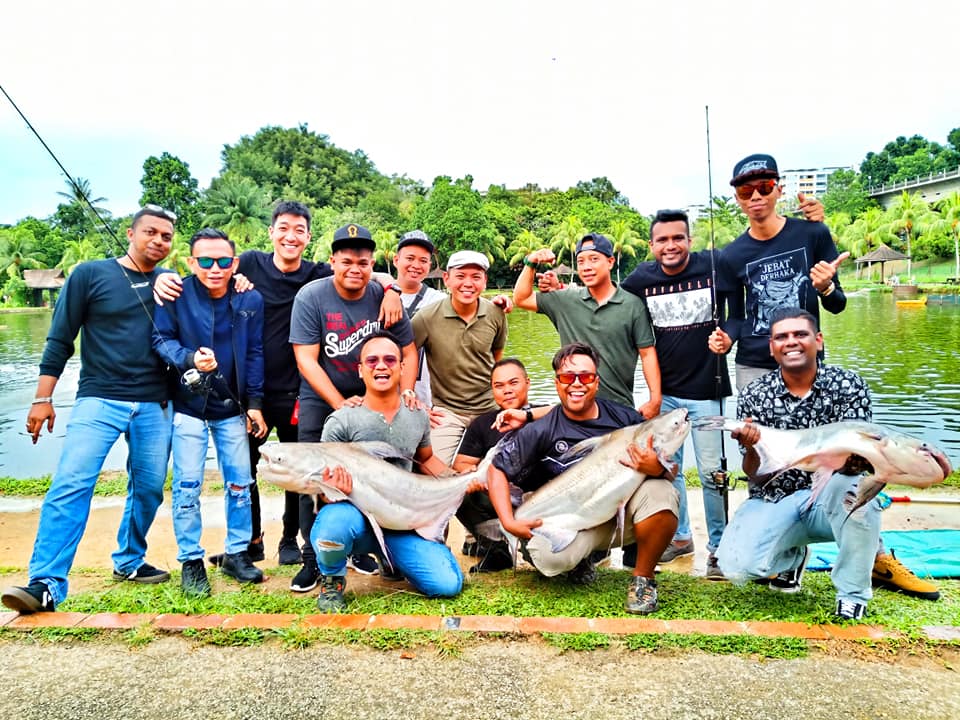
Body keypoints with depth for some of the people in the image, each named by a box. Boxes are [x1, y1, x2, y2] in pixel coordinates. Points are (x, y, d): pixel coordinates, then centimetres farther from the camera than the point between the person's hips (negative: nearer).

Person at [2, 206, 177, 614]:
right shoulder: (90, 275, 1)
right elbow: (60, 339, 2)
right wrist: (42, 398, -1)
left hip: (155, 406, 3)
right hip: (99, 399, -3)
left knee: (149, 488, 8)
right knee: (70, 484, -12)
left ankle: (129, 562, 27)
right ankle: (46, 584, -10)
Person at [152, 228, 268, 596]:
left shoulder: (251, 300, -4)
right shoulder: (176, 296, -10)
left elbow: (255, 355, 1)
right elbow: (161, 340, -6)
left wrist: (254, 404, -2)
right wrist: (190, 358, -27)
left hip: (232, 408, 2)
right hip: (189, 405, -2)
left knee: (240, 482, 7)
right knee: (187, 485, 1)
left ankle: (236, 553, 23)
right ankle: (191, 561, 15)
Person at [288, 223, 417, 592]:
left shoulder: (384, 297, -8)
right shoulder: (311, 296, -13)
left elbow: (408, 350, -1)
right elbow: (306, 359, -16)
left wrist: (406, 391, -16)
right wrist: (341, 404, -20)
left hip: (371, 398, 2)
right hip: (320, 399, -2)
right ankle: (313, 560, 7)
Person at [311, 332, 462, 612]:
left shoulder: (418, 417, 2)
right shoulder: (342, 421, -13)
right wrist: (334, 489, -33)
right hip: (355, 517, -4)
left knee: (448, 585, -10)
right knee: (338, 521, -40)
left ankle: (391, 558, 22)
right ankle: (332, 578, -2)